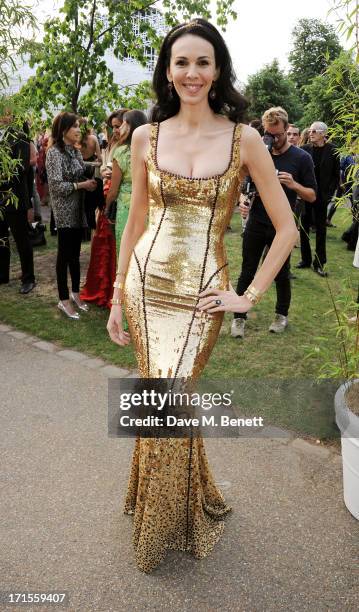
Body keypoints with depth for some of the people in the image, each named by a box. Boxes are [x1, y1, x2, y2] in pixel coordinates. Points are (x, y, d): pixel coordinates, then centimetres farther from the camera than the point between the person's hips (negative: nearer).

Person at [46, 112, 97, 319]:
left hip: (78, 209, 7)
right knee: (64, 254, 1)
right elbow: (57, 186, -18)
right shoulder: (54, 152, -12)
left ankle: (75, 293, 27)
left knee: (75, 253, 14)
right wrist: (82, 185, -16)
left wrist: (92, 180, -5)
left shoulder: (76, 151, 10)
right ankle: (64, 300, 11)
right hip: (64, 211, -7)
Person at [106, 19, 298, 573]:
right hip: (146, 283, 3)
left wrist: (250, 296, -5)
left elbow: (287, 227, 0)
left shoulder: (244, 139, -1)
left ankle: (164, 528, 26)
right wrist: (116, 298, 9)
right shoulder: (147, 137, 6)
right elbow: (135, 222, 11)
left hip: (203, 292, -2)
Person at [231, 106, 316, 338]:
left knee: (282, 275, 11)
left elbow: (312, 196, -3)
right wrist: (242, 201, -10)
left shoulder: (301, 158, -5)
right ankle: (239, 316, 17)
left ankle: (282, 315, 31)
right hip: (255, 224, 2)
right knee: (247, 273, 5)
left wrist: (293, 185, -23)